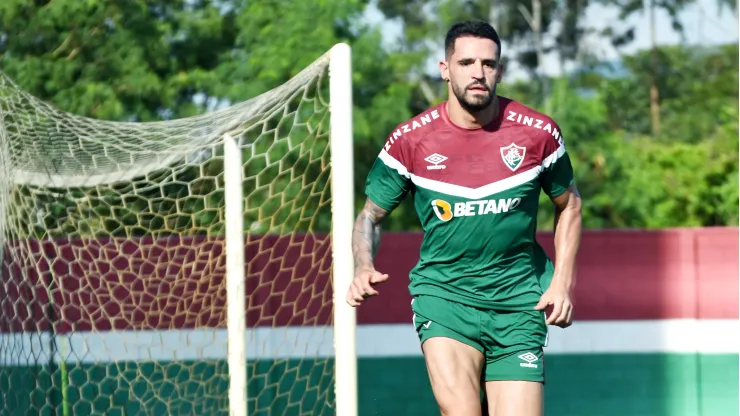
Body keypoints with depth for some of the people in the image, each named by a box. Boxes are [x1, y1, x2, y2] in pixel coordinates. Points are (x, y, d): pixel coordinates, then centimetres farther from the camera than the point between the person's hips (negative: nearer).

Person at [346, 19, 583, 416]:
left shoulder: (537, 132, -3)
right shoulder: (409, 140, -5)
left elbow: (568, 204, 14)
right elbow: (370, 215, 8)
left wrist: (562, 282, 5)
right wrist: (363, 268, -12)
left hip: (518, 298, 2)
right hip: (442, 291, -1)